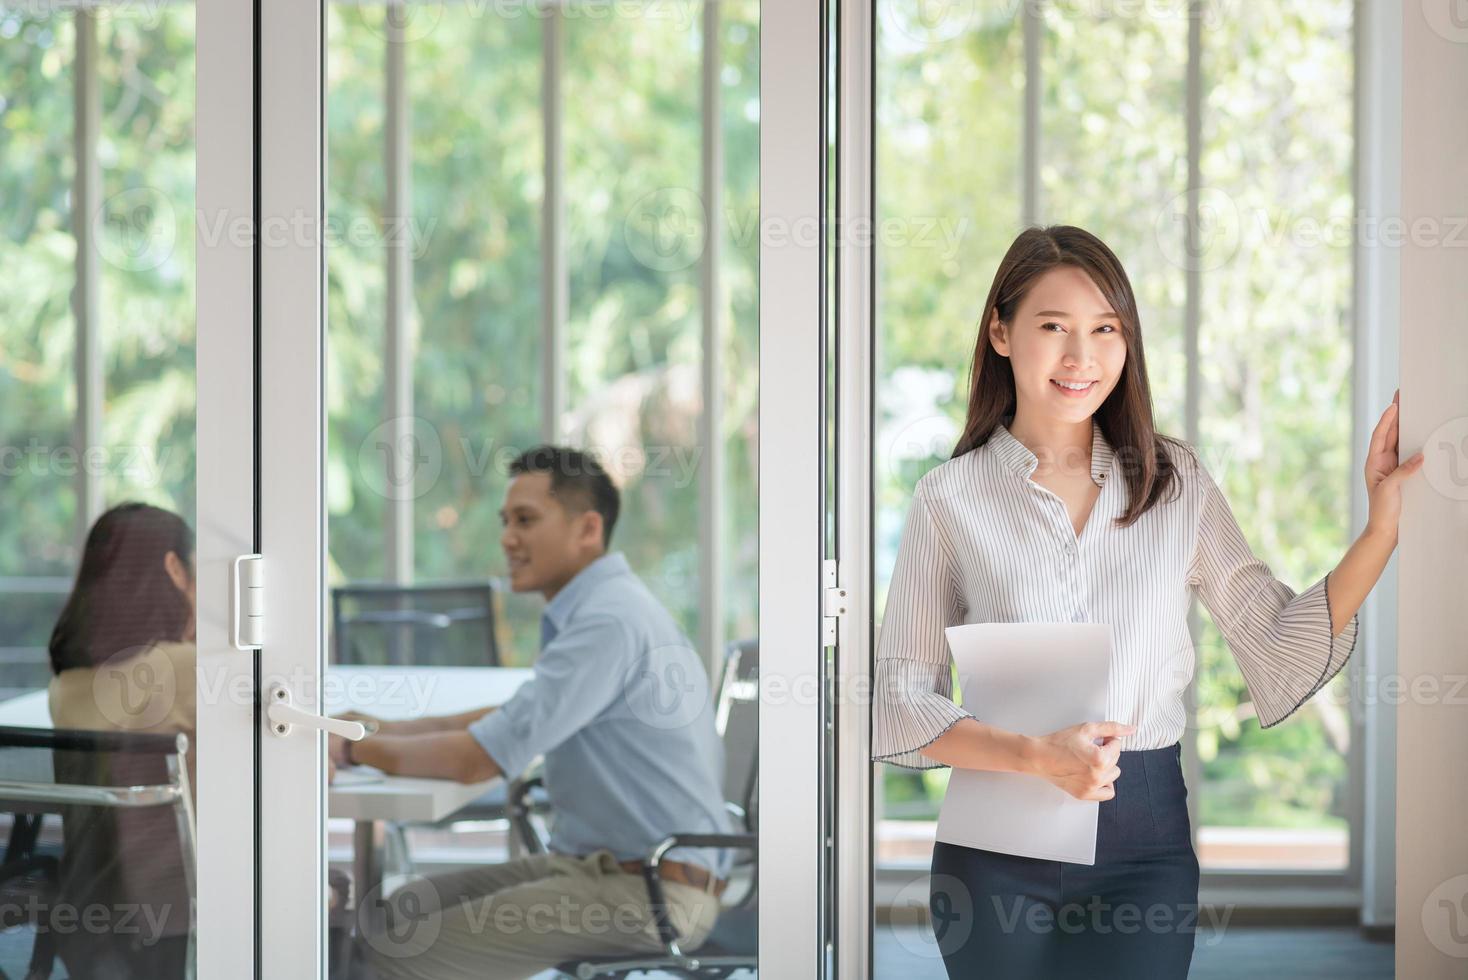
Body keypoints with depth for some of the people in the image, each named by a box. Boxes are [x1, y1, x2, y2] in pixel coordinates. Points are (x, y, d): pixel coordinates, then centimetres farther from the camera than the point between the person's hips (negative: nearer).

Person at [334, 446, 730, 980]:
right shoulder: (602, 606, 15)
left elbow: (477, 758, -21)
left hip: (649, 893, -10)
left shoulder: (608, 621, -19)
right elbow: (516, 717, 27)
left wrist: (353, 747, -6)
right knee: (399, 911, 5)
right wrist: (385, 728, 15)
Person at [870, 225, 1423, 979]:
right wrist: (1037, 757, -17)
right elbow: (898, 702, -4)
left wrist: (1384, 524, -9)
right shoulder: (949, 499, -2)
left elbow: (1280, 647, 1)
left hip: (1144, 839, 1)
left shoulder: (1175, 481, 5)